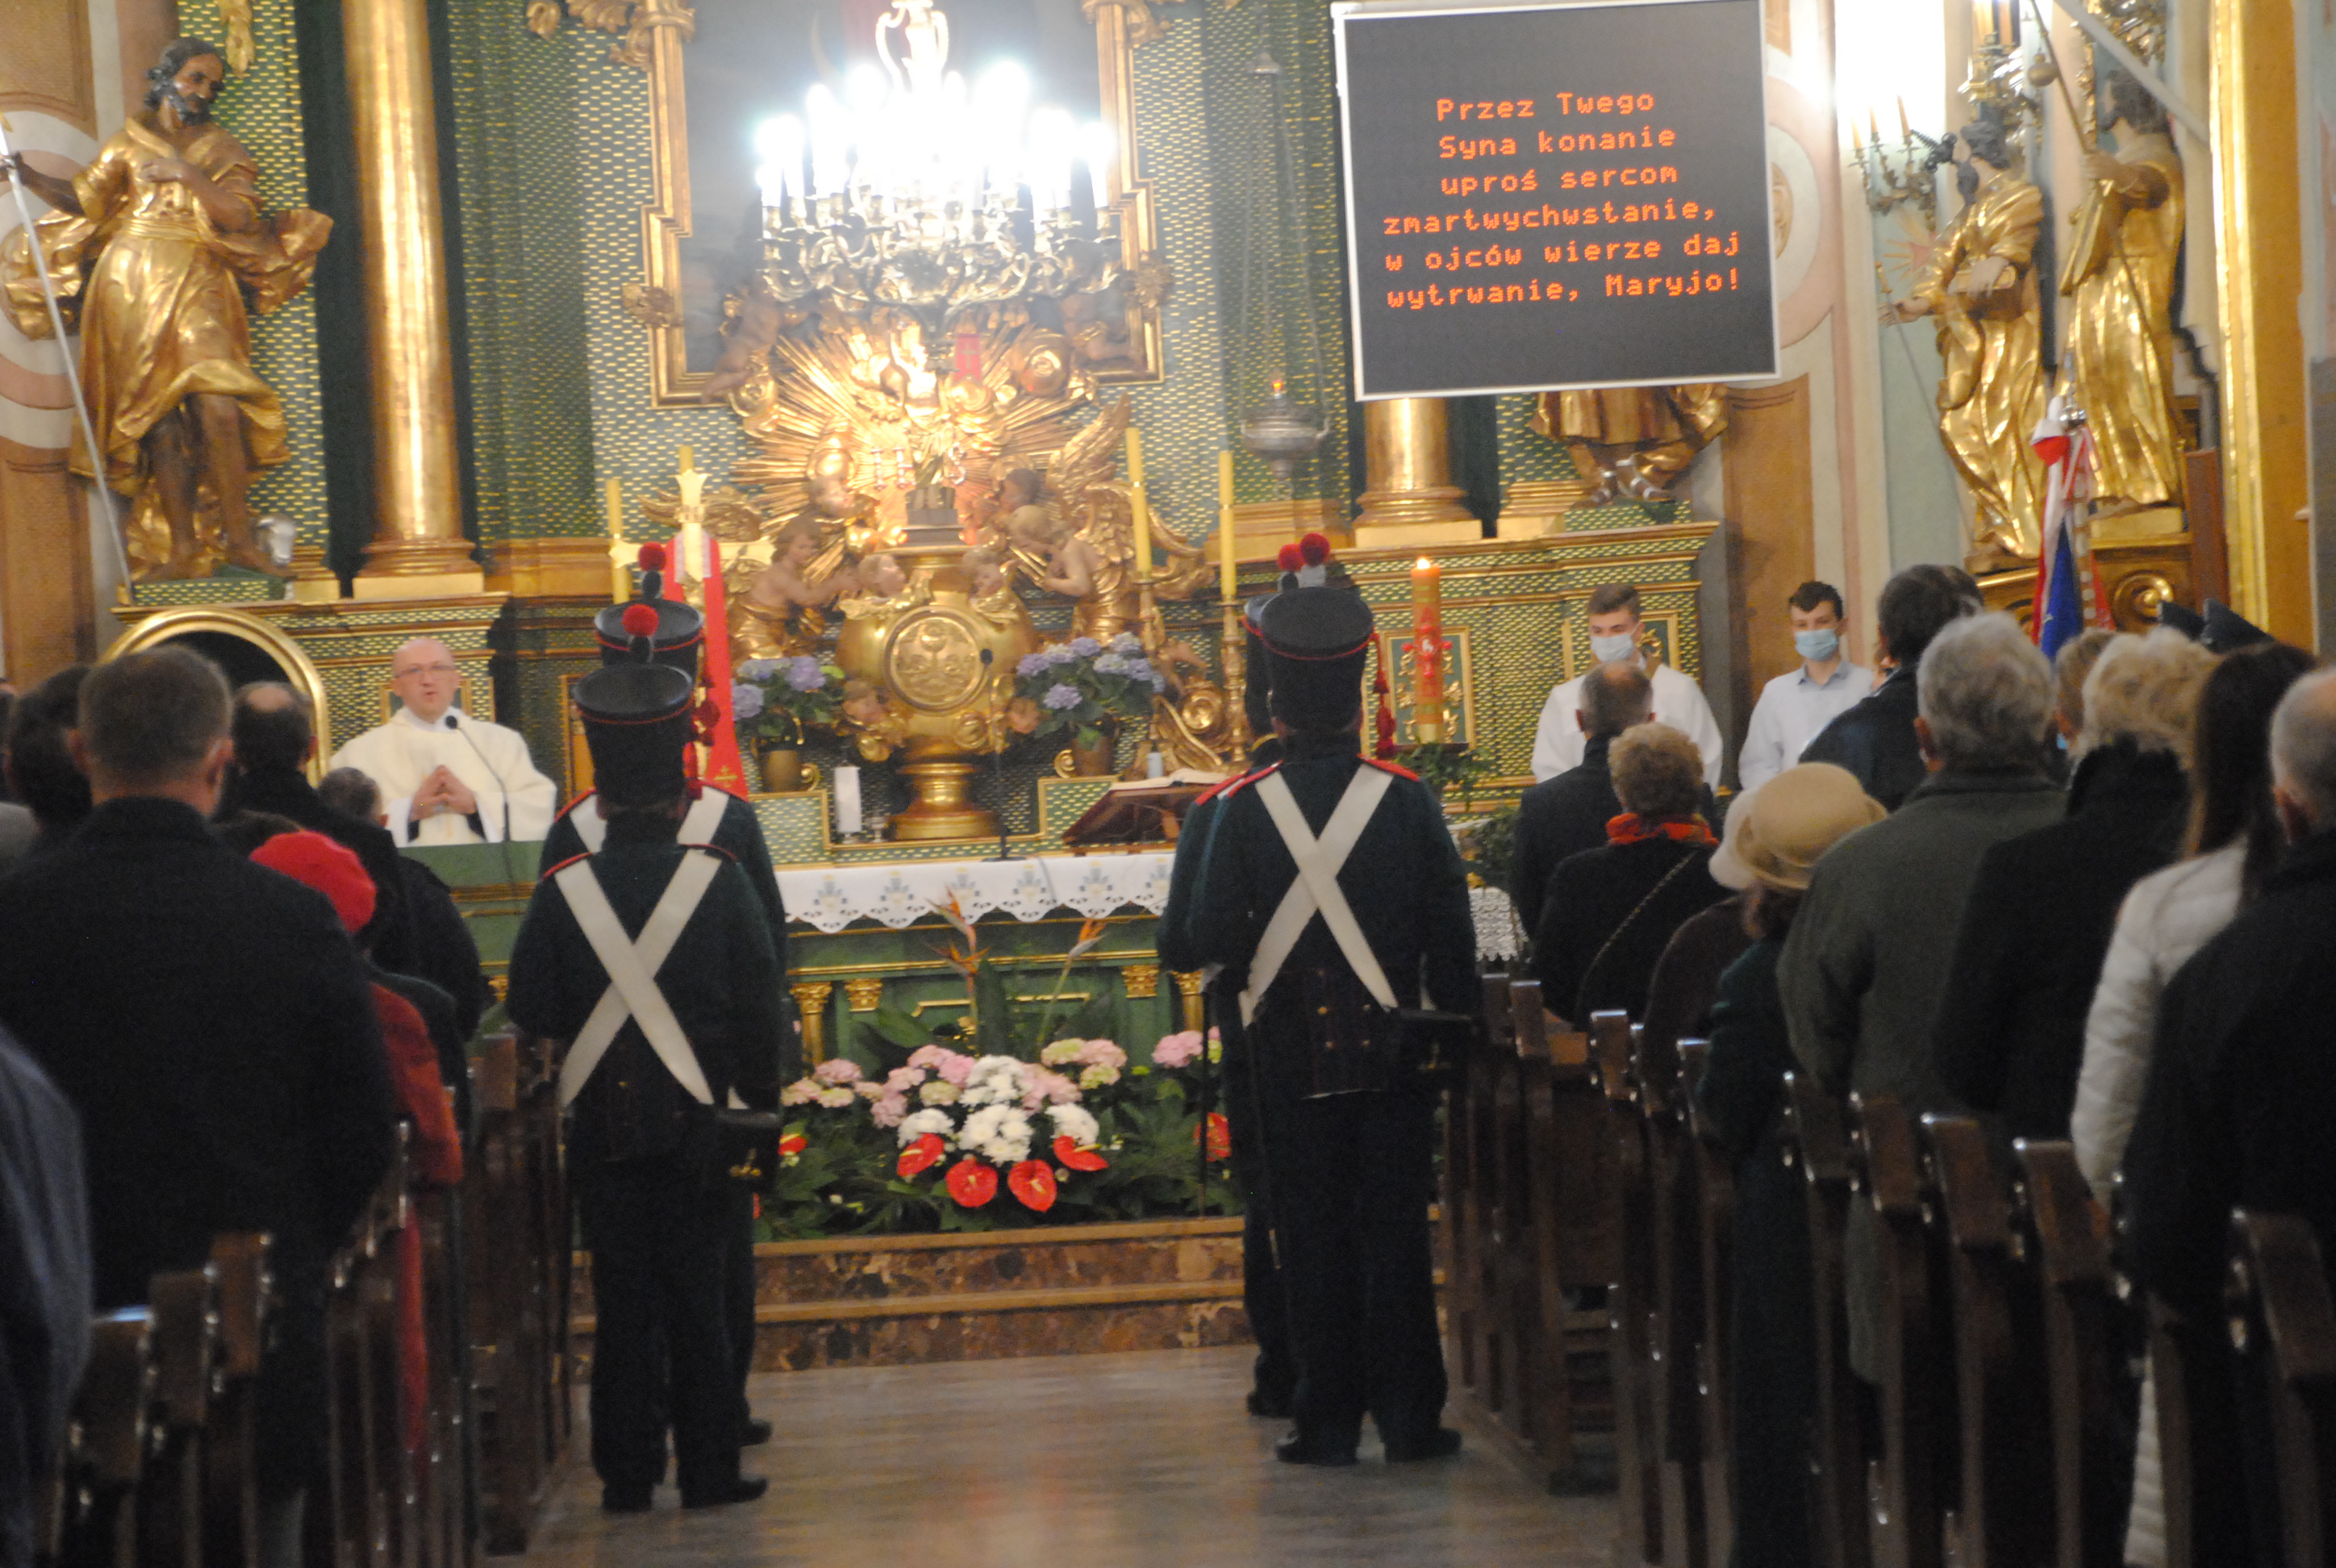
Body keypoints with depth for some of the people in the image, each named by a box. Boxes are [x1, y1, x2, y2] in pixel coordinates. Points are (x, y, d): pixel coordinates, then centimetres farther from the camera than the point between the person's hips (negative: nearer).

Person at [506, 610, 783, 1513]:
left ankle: (629, 1478, 9)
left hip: (600, 1127, 1)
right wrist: (758, 1102, 8)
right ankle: (709, 1473, 9)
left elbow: (530, 1017, -1)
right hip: (695, 1125, -1)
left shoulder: (563, 892, -5)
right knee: (698, 1301, 7)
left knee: (622, 1304, 6)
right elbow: (760, 1007, -2)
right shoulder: (718, 883, -5)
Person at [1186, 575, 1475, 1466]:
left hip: (1292, 1057, 0)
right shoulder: (1407, 799, -4)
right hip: (1392, 1055, 1)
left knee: (1312, 1234, 6)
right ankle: (1409, 1417, 8)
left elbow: (1211, 940, -8)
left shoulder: (1245, 808, -7)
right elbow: (1451, 929, -3)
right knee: (1397, 1228, 6)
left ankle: (1327, 1422, 9)